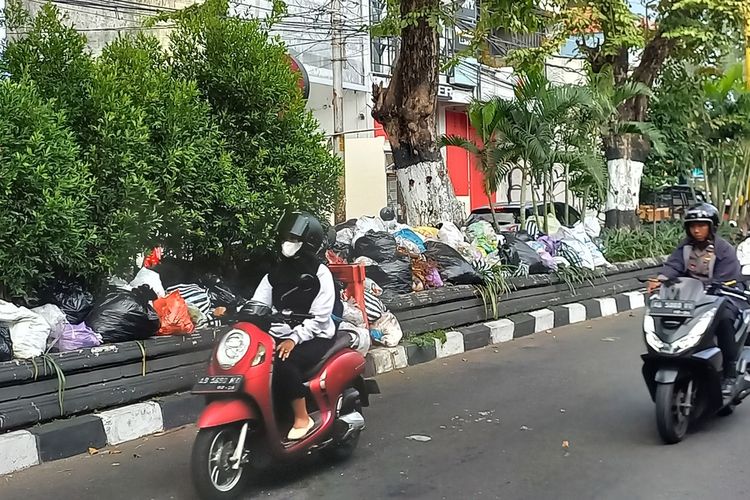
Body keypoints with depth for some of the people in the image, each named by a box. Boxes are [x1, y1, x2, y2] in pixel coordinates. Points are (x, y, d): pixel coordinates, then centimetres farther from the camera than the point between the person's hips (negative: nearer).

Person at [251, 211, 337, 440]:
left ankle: (302, 418, -19)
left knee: (284, 362, -33)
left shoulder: (320, 274, -4)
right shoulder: (275, 273, 14)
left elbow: (319, 318, -13)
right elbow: (256, 305, 4)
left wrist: (294, 339, -25)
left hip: (314, 338, -6)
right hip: (278, 336, 6)